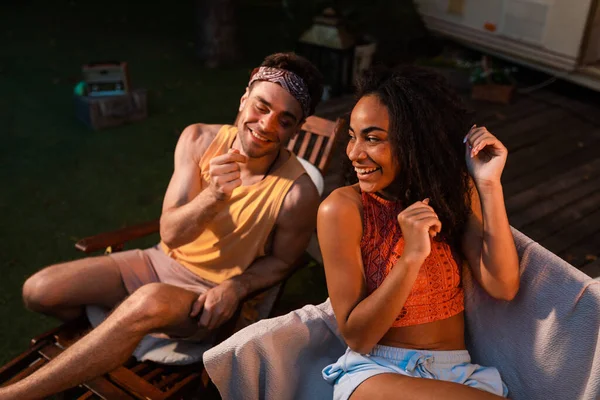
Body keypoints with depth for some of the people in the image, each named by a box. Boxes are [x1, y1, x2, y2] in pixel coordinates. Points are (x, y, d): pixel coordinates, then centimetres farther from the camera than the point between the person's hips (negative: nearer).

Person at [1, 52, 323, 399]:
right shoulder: (199, 140, -13)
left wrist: (235, 287, -23)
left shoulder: (298, 192, -23)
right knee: (38, 290, -6)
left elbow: (281, 261, -5)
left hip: (211, 293, -4)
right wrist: (213, 196, -34)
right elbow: (170, 233, -14)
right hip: (161, 261, 5)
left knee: (151, 302, -39)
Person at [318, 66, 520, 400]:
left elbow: (503, 287, -9)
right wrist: (412, 256, -25)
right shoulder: (344, 209, -11)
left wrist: (489, 185, -17)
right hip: (377, 370, -5)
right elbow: (357, 337, -12)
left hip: (459, 371, 5)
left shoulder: (456, 190, 2)